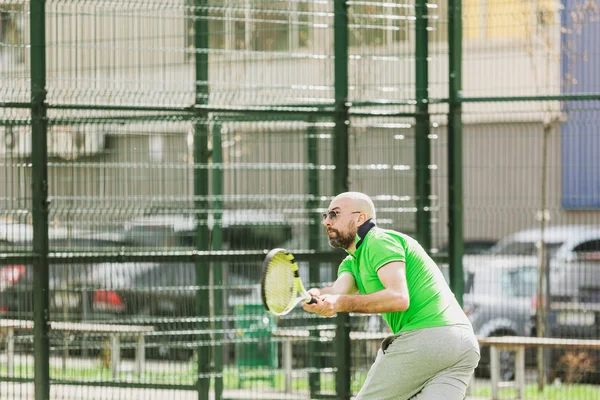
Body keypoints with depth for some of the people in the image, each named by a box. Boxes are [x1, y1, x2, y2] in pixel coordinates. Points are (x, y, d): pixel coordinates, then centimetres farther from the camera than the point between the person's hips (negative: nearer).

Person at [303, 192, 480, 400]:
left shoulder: (380, 241, -5)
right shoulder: (351, 263, 24)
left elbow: (399, 298, -20)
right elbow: (338, 291, 0)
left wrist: (342, 303, -29)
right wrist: (318, 297, -24)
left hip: (422, 337, -9)